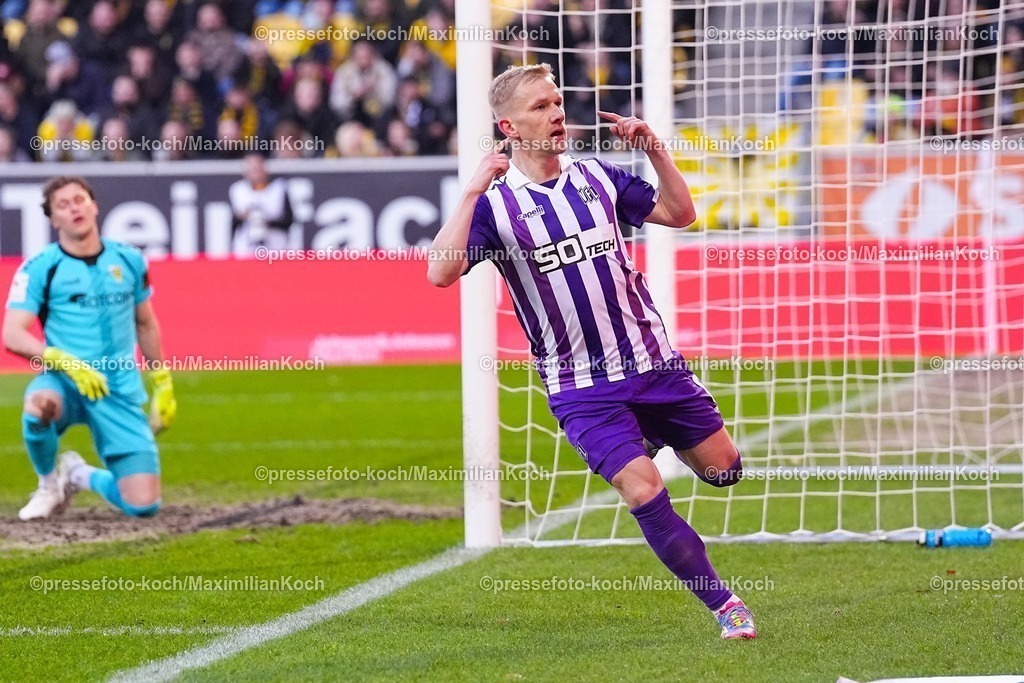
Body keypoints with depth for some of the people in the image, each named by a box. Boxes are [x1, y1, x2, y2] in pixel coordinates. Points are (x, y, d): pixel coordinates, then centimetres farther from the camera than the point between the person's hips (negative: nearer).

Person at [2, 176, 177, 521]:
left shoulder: (128, 260, 5)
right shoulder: (39, 268, -6)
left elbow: (146, 325, 20)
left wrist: (163, 383, 20)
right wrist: (67, 362, -27)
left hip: (121, 392, 2)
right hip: (64, 382, -2)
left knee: (143, 505, -11)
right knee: (39, 405, -42)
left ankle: (80, 475, 24)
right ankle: (49, 483, -8)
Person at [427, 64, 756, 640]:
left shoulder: (596, 177, 5)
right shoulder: (494, 203, -8)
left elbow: (679, 213, 11)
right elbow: (441, 273, -21)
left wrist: (655, 149, -3)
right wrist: (472, 191, -26)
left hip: (652, 359, 4)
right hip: (582, 386, -4)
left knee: (722, 466, 8)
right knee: (644, 492, -16)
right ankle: (723, 604, -1)